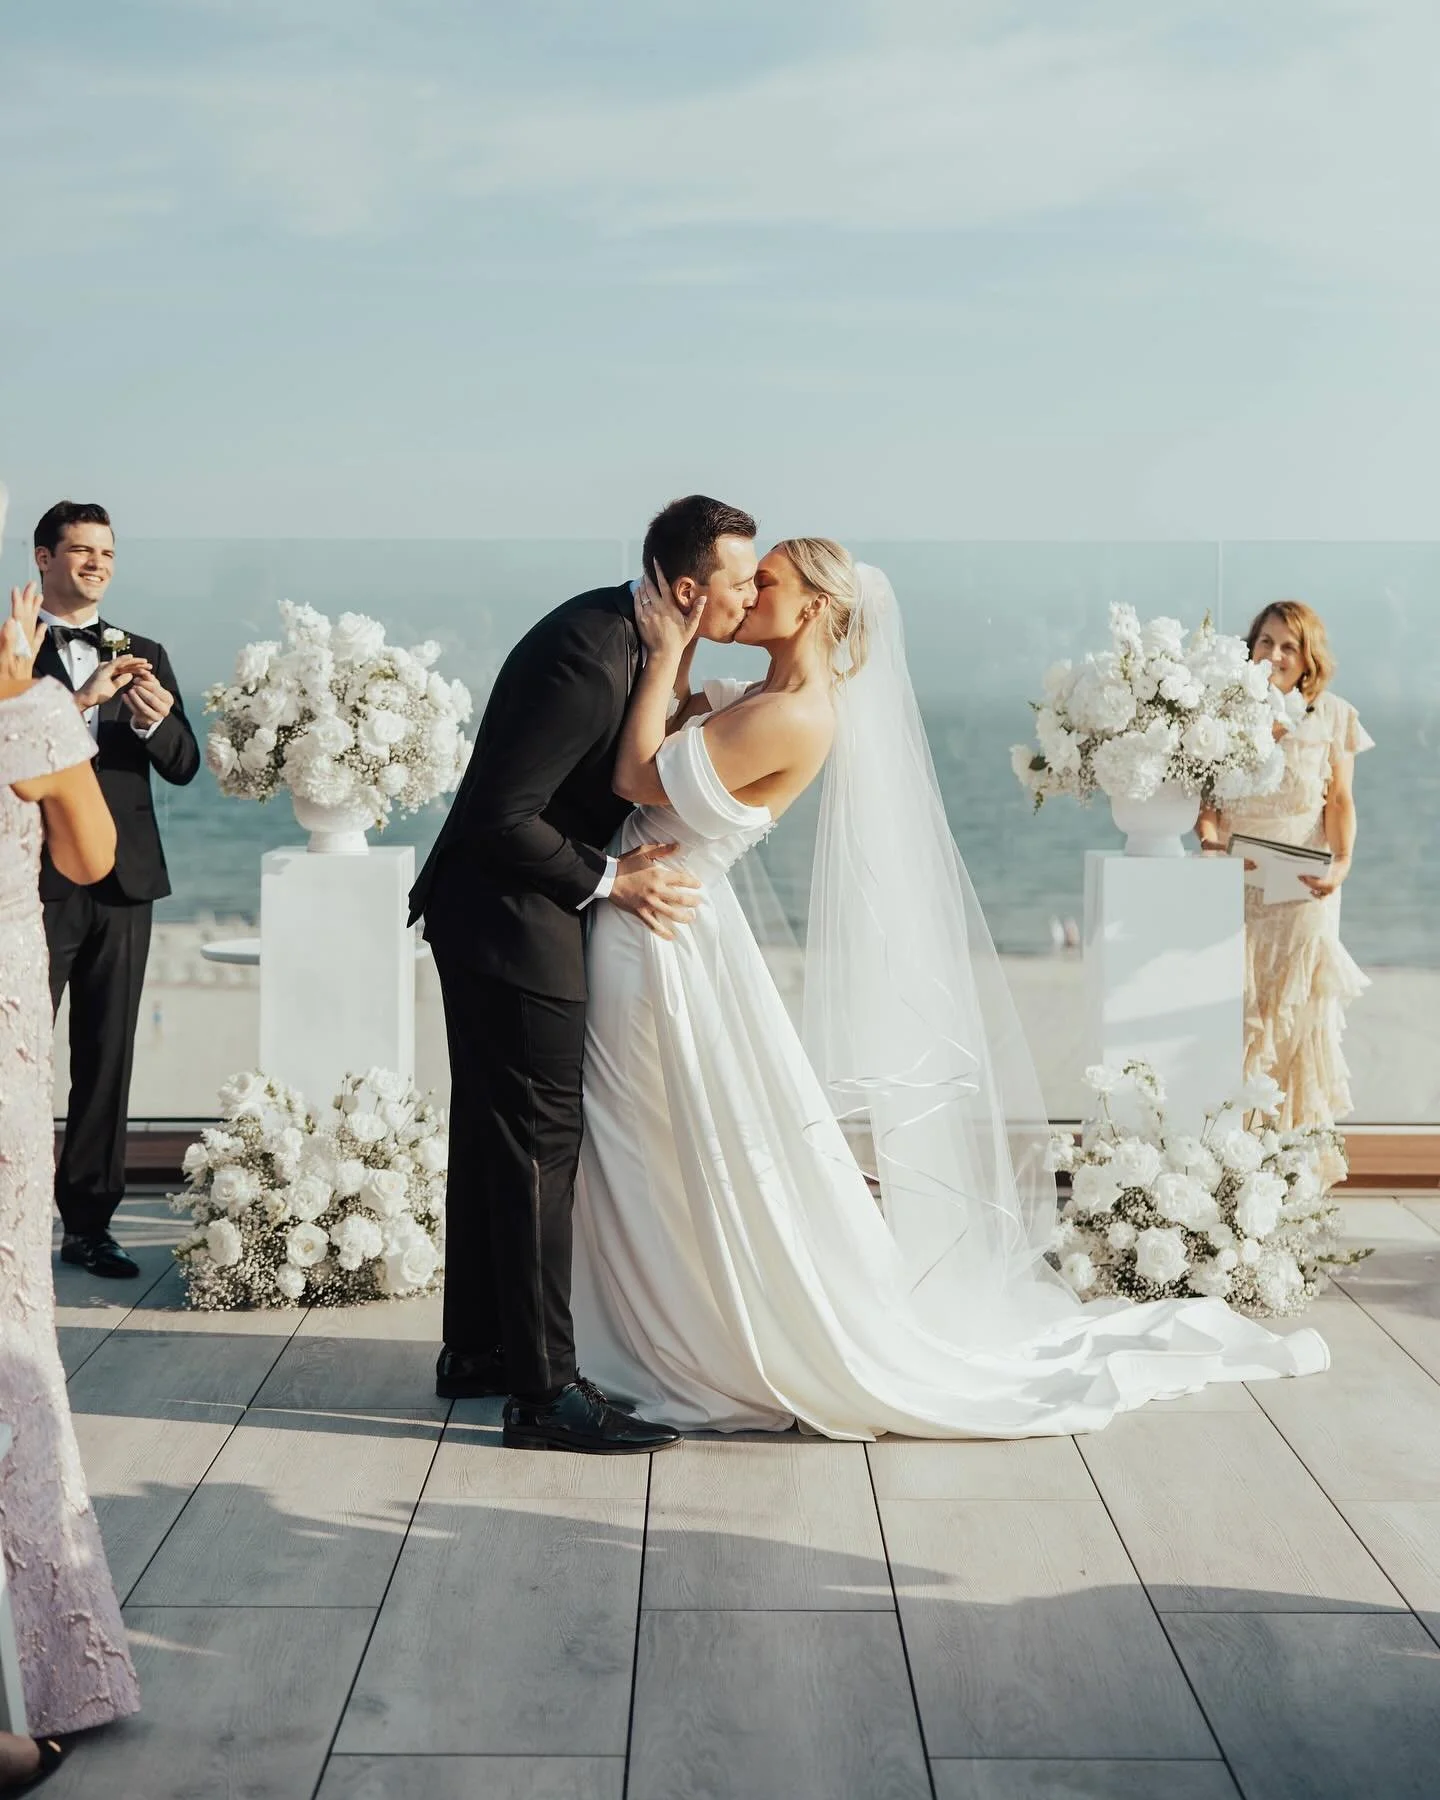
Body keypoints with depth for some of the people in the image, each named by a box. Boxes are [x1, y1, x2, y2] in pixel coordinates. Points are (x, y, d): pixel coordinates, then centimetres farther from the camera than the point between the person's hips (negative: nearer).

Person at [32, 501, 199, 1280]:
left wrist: (157, 719, -14)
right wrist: (80, 698, -23)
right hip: (36, 883, -4)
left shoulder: (144, 655, 12)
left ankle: (88, 1223, 15)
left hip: (122, 884, 4)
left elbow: (184, 768, 6)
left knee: (106, 1061, 7)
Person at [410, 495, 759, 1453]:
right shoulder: (587, 657, -26)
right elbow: (502, 817, -25)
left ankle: (478, 1349, 29)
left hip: (497, 913, 10)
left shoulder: (627, 633, 5)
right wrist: (609, 880, -17)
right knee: (540, 1144, -5)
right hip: (510, 918, -10)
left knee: (496, 1136, 17)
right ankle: (545, 1388, 4)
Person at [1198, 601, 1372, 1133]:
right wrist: (1209, 840, -20)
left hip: (1303, 889, 0)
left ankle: (1299, 1134, 14)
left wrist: (1342, 861, -14)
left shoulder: (1333, 717, 0)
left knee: (1301, 1007, 4)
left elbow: (1341, 801, 2)